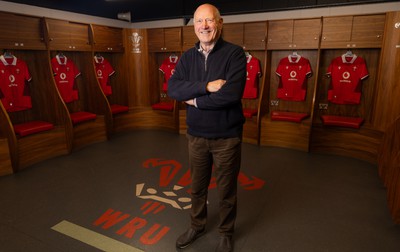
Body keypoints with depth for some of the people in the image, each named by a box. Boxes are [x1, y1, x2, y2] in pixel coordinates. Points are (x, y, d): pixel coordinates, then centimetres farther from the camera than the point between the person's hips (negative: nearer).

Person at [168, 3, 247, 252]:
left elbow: (231, 94, -25)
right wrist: (206, 86, -23)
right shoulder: (188, 57, 4)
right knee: (197, 186, 20)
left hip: (227, 136, -4)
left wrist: (196, 101, -14)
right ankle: (197, 225, 44)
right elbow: (173, 88, -10)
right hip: (196, 135, 4)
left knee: (227, 189, 14)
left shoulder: (235, 53, -11)